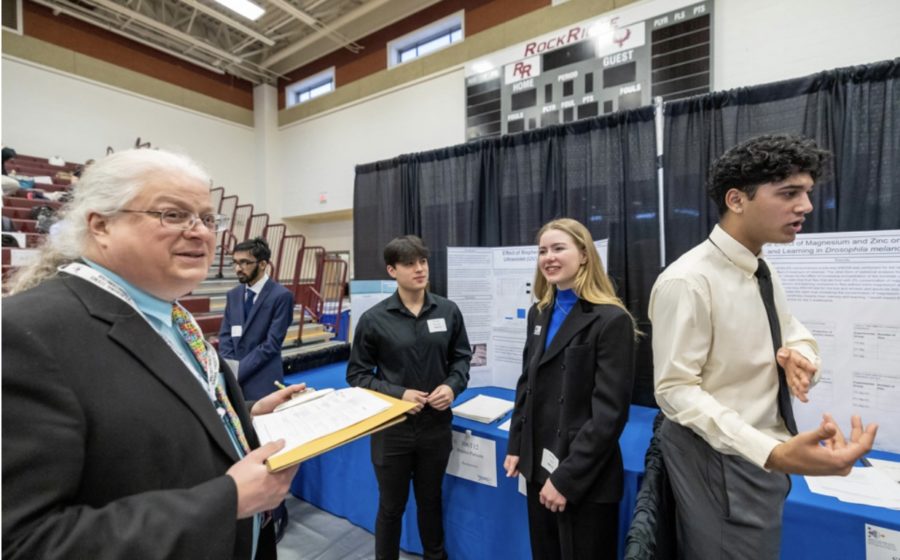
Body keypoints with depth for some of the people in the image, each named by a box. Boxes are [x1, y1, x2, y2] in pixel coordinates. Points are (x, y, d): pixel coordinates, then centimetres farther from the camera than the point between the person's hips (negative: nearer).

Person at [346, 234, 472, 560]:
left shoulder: (448, 311, -7)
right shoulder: (374, 319, -13)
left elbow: (461, 357, 4)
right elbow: (357, 374, -6)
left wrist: (453, 386, -14)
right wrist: (397, 394, -18)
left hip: (436, 424, 3)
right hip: (392, 427, -2)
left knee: (431, 500, 25)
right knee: (391, 507, 19)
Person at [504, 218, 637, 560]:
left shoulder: (611, 319, -16)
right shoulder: (539, 314, 5)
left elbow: (610, 412, -18)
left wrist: (567, 477, -16)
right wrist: (516, 447, 7)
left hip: (585, 481, -6)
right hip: (539, 468, 6)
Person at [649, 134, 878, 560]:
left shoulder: (764, 274, 5)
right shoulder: (687, 281, -25)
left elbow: (799, 337, 14)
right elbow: (676, 390, -25)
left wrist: (800, 357, -10)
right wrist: (771, 453, -37)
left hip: (763, 457, 9)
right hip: (718, 461, -9)